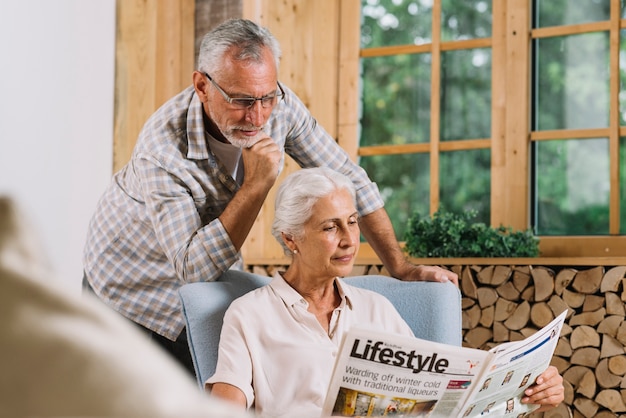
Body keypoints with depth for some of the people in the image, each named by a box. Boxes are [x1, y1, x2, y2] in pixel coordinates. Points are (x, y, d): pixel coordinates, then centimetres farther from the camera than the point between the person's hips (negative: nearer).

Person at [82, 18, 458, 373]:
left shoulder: (281, 107, -21)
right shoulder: (163, 148, -36)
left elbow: (348, 178, -10)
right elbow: (192, 269, -38)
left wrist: (402, 267, -14)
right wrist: (257, 184, -41)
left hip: (211, 271, 4)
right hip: (133, 282, -4)